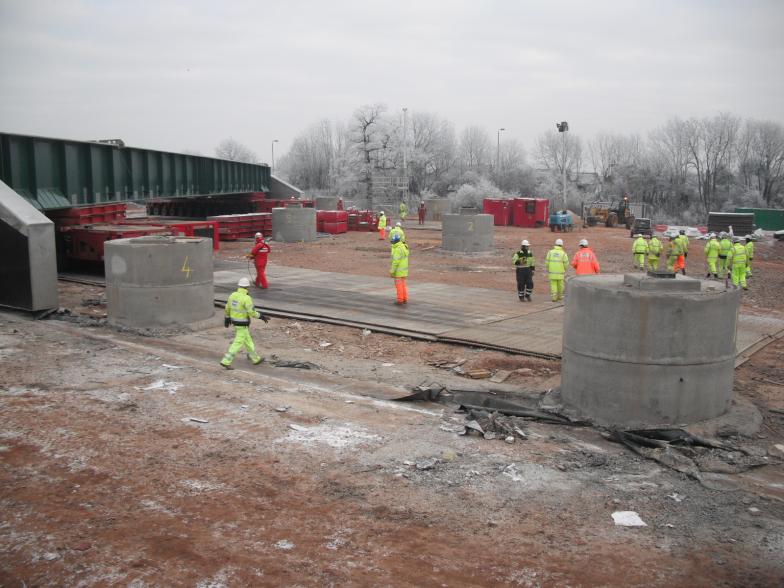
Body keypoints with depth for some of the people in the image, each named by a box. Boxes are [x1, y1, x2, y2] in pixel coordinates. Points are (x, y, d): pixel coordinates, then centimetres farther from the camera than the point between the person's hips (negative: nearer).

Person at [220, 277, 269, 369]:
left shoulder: (233, 295, -1)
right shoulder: (246, 298, -25)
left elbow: (228, 308, 11)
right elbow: (252, 313, -24)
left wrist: (227, 317, 25)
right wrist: (262, 316, -11)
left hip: (235, 321, 8)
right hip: (242, 324, -8)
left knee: (248, 340, 19)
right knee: (238, 343, -1)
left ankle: (255, 359, 30)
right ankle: (226, 361, -2)